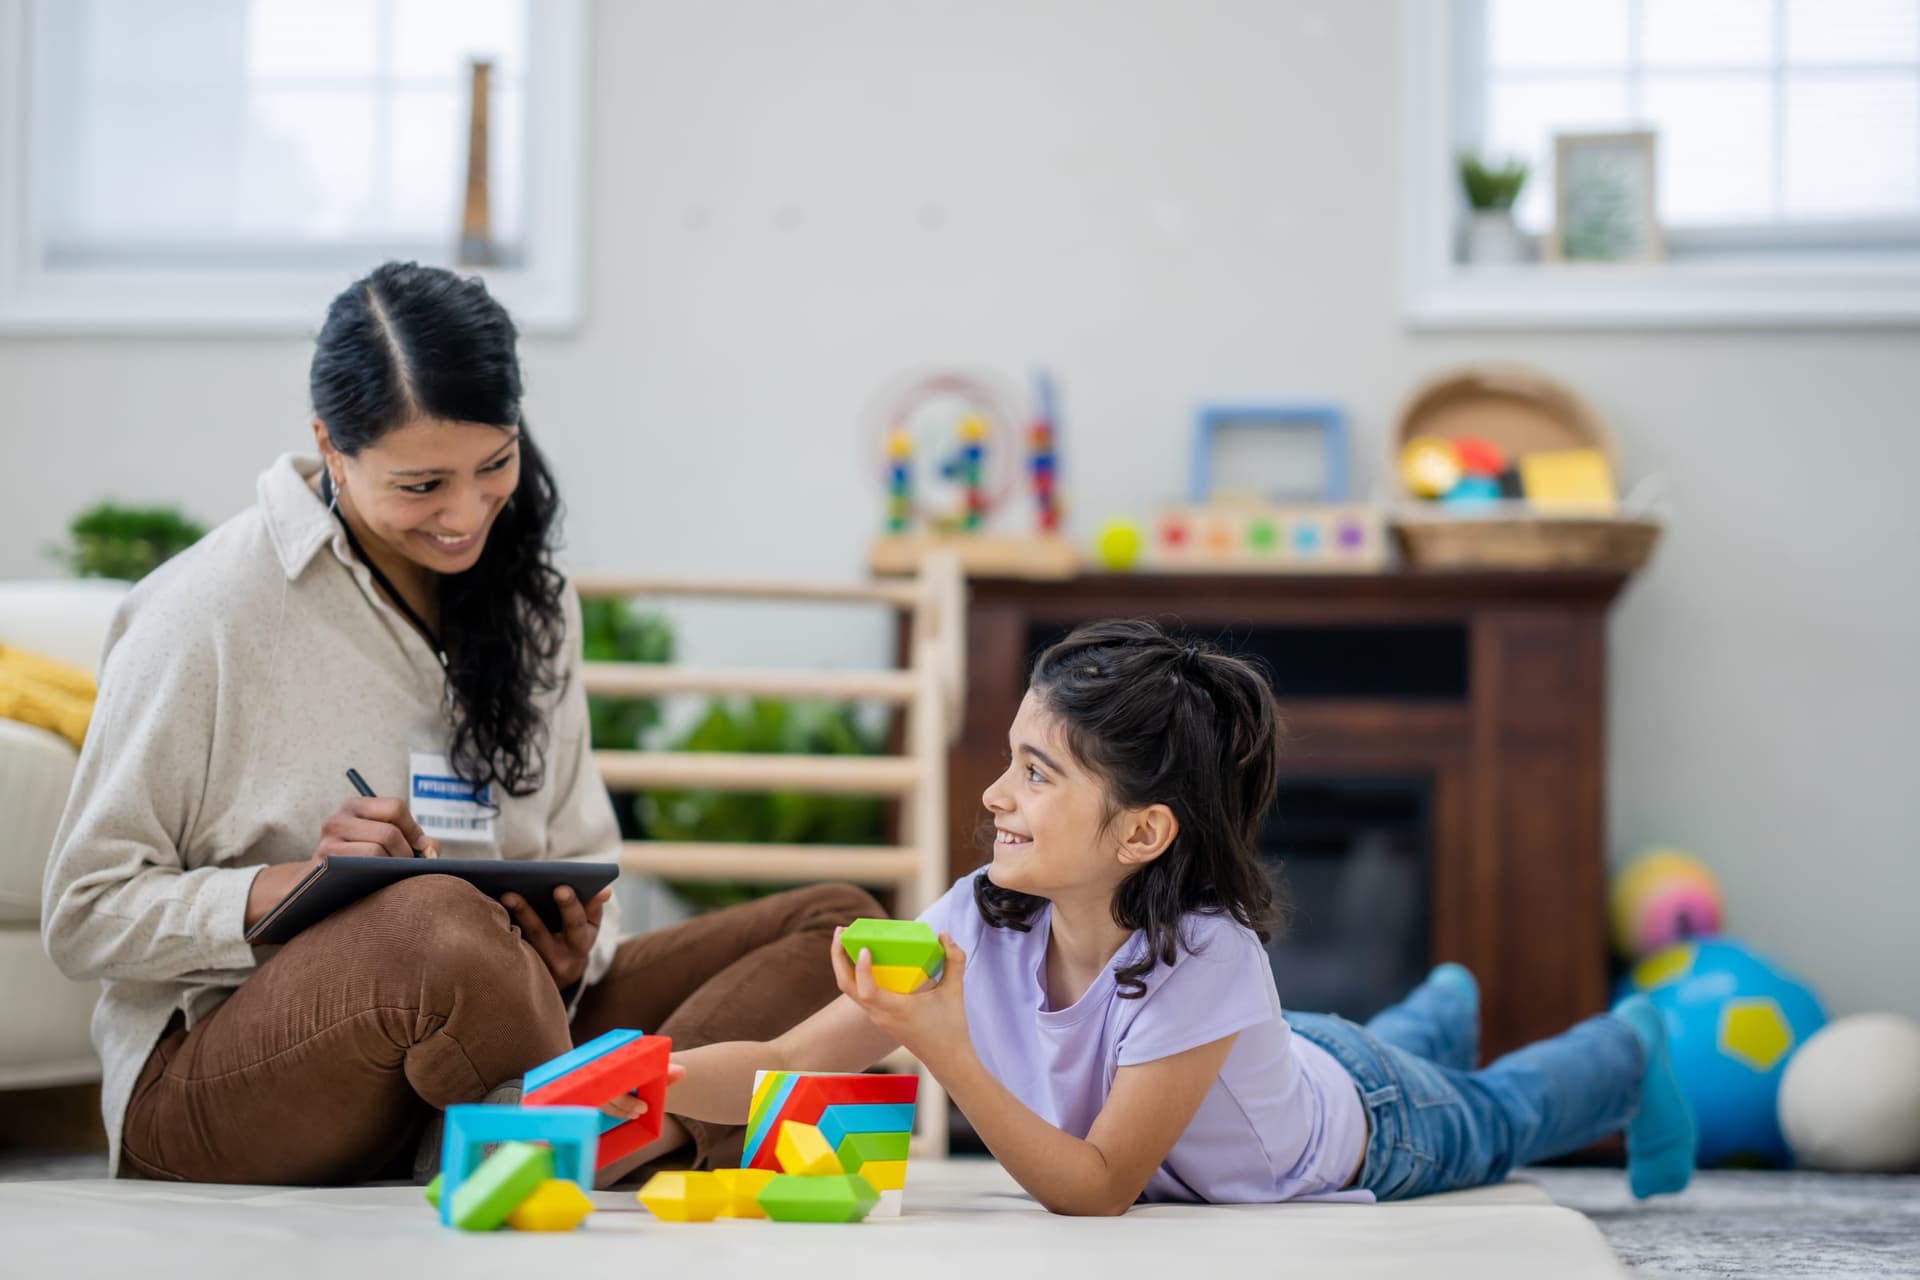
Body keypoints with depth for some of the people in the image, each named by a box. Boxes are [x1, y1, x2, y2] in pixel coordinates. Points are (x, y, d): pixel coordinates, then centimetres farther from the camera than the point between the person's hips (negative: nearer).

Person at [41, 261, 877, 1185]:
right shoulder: (207, 613, -6)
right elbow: (83, 915, -4)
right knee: (440, 927, -41)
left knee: (837, 928, -12)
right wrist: (293, 885, -21)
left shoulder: (530, 602, 12)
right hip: (216, 1066, -6)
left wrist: (573, 950, -7)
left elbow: (581, 860, 17)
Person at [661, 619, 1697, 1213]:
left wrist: (947, 1053, -58)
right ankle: (1441, 1015, 68)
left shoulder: (1202, 958, -48)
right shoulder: (983, 920, -35)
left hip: (1359, 1123, -4)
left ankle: (1631, 1052, 58)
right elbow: (790, 1068, -35)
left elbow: (1099, 1189, -45)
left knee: (1493, 1123, 29)